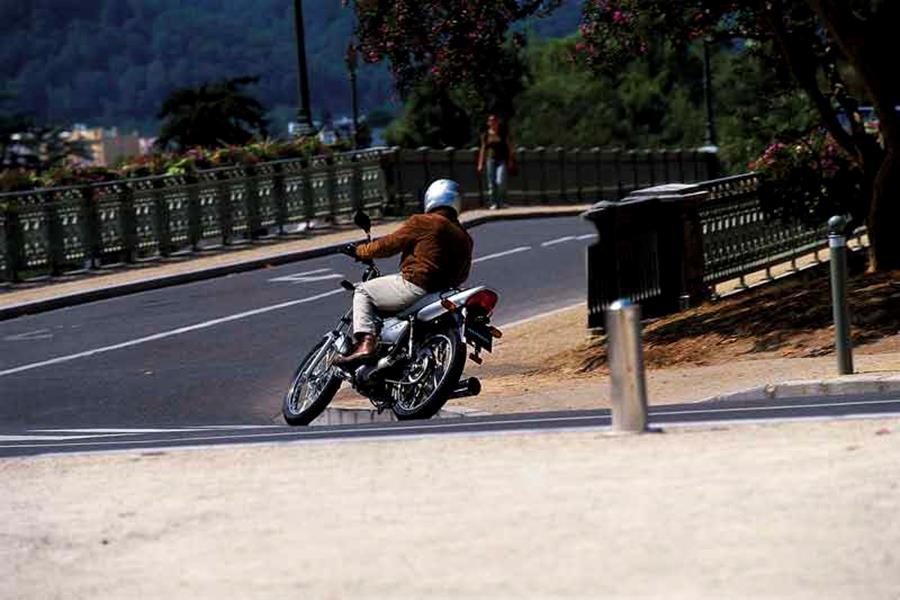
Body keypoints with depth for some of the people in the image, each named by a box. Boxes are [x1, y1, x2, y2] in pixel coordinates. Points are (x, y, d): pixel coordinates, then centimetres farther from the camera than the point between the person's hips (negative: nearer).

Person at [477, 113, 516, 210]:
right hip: (490, 160, 2)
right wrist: (481, 164, 9)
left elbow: (509, 147, 5)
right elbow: (483, 149, 12)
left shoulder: (503, 133, 2)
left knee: (500, 182, -16)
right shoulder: (486, 135, 6)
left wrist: (511, 161, -1)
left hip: (502, 160, -2)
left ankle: (501, 202, -2)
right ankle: (494, 203, 10)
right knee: (491, 183, 1)